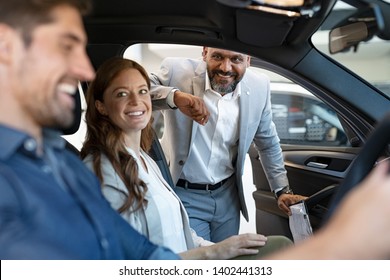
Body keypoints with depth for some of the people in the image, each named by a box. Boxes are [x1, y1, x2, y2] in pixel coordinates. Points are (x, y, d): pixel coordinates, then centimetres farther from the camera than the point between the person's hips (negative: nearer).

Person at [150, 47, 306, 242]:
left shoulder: (259, 87, -6)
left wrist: (282, 190, 9)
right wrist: (175, 97, -41)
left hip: (228, 196, 4)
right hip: (183, 195, -3)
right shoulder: (177, 71, -17)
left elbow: (268, 144, 7)